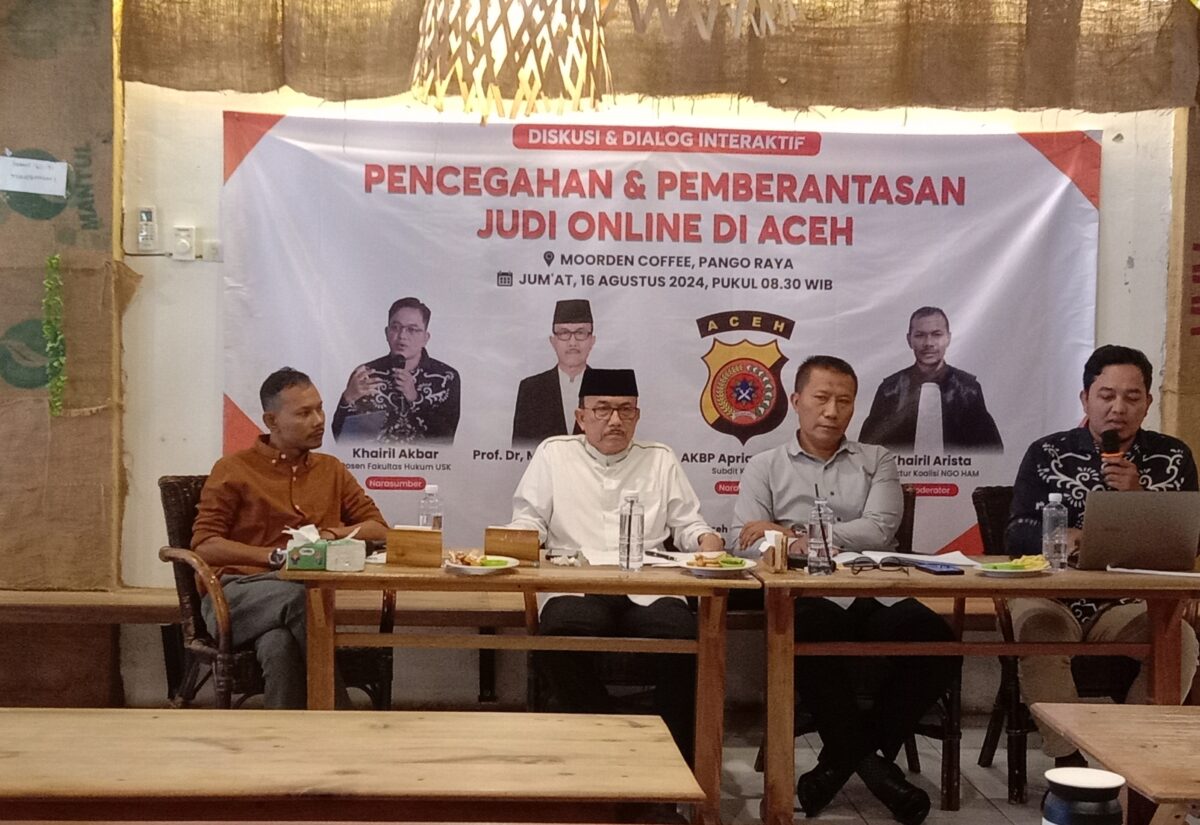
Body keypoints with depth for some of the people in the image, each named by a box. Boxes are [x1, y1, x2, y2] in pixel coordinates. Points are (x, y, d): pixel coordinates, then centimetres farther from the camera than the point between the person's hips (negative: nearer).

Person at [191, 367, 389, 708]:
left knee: (279, 645, -37)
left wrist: (336, 533, -1)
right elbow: (204, 545, 1)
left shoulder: (331, 469, 22)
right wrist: (276, 556, -9)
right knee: (299, 597, -37)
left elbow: (378, 529, 21)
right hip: (240, 592, -2)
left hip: (314, 590, 2)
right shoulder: (234, 470, 10)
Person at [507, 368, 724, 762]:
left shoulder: (661, 460, 23)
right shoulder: (554, 454, 19)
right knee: (561, 634, -36)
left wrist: (706, 539, 0)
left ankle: (678, 755, -14)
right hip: (576, 588, -1)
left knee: (685, 636, -32)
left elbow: (687, 524, 22)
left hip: (647, 591, 1)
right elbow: (528, 521, 15)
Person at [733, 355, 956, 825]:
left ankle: (847, 754, -6)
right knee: (814, 629, -38)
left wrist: (793, 535, -7)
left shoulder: (877, 461, 21)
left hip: (877, 594, 2)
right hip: (806, 597, -2)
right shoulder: (764, 468, 18)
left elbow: (878, 530, 2)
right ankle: (866, 755, -12)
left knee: (935, 641, -29)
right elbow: (748, 545, 3)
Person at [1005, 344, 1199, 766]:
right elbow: (1016, 533, 0)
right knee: (1038, 626, -34)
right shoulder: (1047, 454, 8)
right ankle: (1068, 760, -24)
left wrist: (1138, 497, -10)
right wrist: (1061, 538, -22)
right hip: (1052, 594, -1)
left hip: (1129, 603, 1)